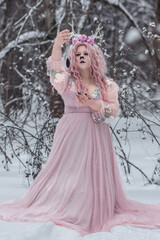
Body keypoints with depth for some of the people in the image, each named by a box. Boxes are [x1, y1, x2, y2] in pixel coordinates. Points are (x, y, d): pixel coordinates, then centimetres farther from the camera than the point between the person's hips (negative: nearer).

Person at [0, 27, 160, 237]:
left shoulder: (106, 84, 6)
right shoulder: (68, 80, 1)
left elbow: (114, 111, 0)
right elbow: (56, 70, -21)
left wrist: (93, 104, -15)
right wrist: (57, 46, -40)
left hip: (96, 135, 2)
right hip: (72, 133, -2)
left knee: (95, 173, 3)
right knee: (69, 172, -5)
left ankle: (97, 212, 14)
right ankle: (62, 211, 3)